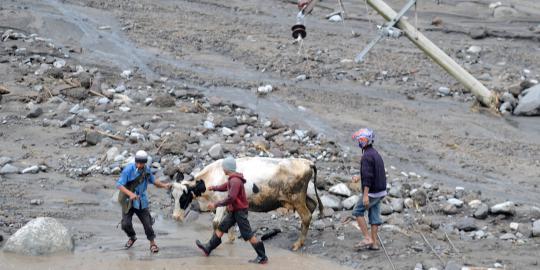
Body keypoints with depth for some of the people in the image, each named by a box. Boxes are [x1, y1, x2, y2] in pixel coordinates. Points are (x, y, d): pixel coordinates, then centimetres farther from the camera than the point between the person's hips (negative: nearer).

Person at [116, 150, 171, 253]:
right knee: (126, 224, -7)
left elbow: (153, 181, 15)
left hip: (141, 201, 3)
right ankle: (132, 237, 25)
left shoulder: (147, 170, -3)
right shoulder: (129, 169, -20)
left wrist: (164, 185, -3)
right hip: (128, 201, -3)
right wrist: (130, 193, -37)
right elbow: (119, 184, -23)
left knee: (147, 223, 1)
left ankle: (152, 243, 20)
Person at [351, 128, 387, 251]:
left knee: (358, 211, 4)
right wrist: (359, 178, 31)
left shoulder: (367, 156, -18)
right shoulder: (376, 154, 13)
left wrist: (365, 195, -25)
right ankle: (374, 242, 11)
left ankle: (367, 238, -1)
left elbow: (368, 176, -24)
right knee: (374, 215, 10)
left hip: (371, 191, -8)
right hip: (380, 191, 8)